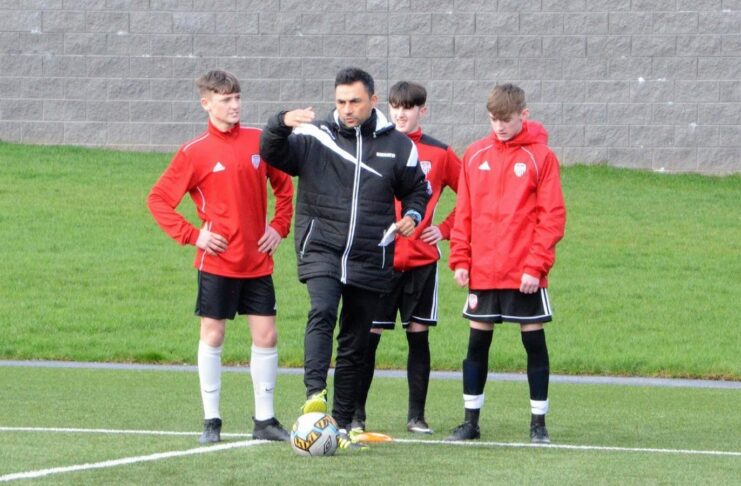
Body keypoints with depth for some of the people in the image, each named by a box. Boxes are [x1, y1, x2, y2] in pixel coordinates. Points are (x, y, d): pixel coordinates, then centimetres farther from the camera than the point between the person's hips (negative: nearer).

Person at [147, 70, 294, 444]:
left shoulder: (258, 142, 5)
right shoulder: (195, 153, -6)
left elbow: (283, 185, 20)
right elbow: (158, 199, -3)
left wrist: (280, 226, 7)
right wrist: (192, 235, -10)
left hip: (257, 261, 3)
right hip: (217, 262, -3)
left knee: (266, 336, 3)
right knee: (212, 335, 2)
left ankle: (264, 420, 12)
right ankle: (211, 420, 10)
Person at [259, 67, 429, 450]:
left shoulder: (398, 146, 8)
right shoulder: (313, 138, 2)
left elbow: (416, 189, 20)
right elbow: (271, 154, -11)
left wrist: (412, 215, 0)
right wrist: (281, 124, -31)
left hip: (370, 260, 2)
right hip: (320, 249, -2)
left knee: (355, 345, 6)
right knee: (323, 311, -29)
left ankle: (342, 425, 12)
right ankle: (314, 393, -37)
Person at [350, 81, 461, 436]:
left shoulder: (439, 154, 5)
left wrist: (446, 228, 4)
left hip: (422, 259, 1)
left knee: (419, 335, 4)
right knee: (368, 336, -2)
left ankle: (417, 416, 10)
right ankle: (355, 414, 5)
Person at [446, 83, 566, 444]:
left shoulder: (541, 157, -4)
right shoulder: (475, 155, 7)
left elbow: (552, 217, -6)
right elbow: (464, 212, 10)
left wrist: (536, 265, -13)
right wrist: (460, 259, 2)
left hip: (525, 274, -3)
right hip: (481, 272, 3)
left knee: (534, 343, 2)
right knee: (477, 343, 7)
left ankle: (538, 422, 9)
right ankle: (471, 420, 15)